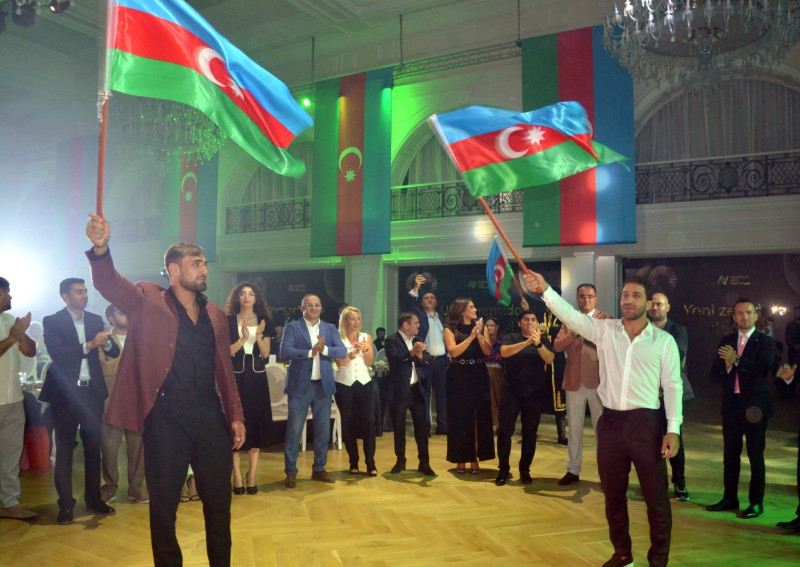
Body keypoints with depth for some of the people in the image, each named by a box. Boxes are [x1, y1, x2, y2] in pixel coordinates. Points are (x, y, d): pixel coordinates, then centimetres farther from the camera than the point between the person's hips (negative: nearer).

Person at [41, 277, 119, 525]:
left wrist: (106, 343, -19)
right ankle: (65, 505, 13)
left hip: (92, 392, 4)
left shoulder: (95, 320, 8)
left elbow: (114, 352, 3)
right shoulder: (53, 322, -3)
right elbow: (57, 353, -17)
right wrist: (89, 345, -26)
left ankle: (94, 498, 20)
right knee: (64, 450, 4)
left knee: (93, 447, 8)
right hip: (65, 393, -3)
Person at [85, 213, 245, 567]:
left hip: (210, 415, 4)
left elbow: (225, 371, 13)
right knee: (163, 504, 10)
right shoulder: (148, 301, 1)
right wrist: (101, 249, -37)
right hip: (165, 416, -4)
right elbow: (110, 284, -18)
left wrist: (235, 416, 9)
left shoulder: (216, 315, 12)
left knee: (219, 503, 13)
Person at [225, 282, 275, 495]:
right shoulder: (229, 321, 1)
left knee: (256, 425, 3)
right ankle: (237, 477, 6)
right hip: (236, 377, -2)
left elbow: (266, 354, 4)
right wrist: (243, 338, -18)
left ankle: (252, 477, 12)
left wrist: (258, 337, -13)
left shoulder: (264, 321, 8)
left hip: (257, 378, 2)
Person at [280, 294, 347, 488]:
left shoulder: (330, 329, 12)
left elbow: (343, 351, 0)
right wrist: (310, 352, -21)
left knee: (323, 430, 9)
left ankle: (319, 469, 23)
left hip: (323, 386, 4)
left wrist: (324, 349, -18)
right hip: (300, 386, -3)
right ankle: (291, 472, 11)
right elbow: (284, 351, -12)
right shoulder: (292, 327, 2)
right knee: (294, 430, -1)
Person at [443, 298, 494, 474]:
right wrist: (471, 336, -16)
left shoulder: (480, 327, 10)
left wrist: (479, 335, -13)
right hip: (459, 378, -3)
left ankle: (475, 458, 10)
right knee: (460, 418, 1)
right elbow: (453, 351, -14)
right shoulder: (450, 329, 0)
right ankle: (460, 459, 9)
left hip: (479, 377, 3)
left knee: (479, 417, 1)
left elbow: (488, 351, 0)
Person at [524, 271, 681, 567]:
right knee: (613, 494, 15)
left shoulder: (663, 341, -1)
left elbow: (673, 386, -1)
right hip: (611, 421, 3)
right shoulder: (604, 330, 3)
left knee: (656, 496, 5)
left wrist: (673, 429, -6)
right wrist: (545, 289, -24)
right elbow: (570, 315, -10)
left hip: (646, 423, -2)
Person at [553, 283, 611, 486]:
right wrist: (573, 333, -17)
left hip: (597, 382, -3)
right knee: (574, 429, 11)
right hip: (574, 381, 3)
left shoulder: (605, 318, 2)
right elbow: (557, 345, 0)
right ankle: (573, 470, 21)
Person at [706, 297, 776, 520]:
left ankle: (756, 502, 16)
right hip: (731, 405, 4)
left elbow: (763, 367, -20)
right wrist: (726, 367, -15)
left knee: (756, 456, 4)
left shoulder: (765, 341, -3)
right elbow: (715, 373, 5)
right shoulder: (726, 341, 9)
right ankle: (730, 498, 24)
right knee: (730, 455, 12)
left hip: (755, 405, -4)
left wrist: (736, 360, -21)